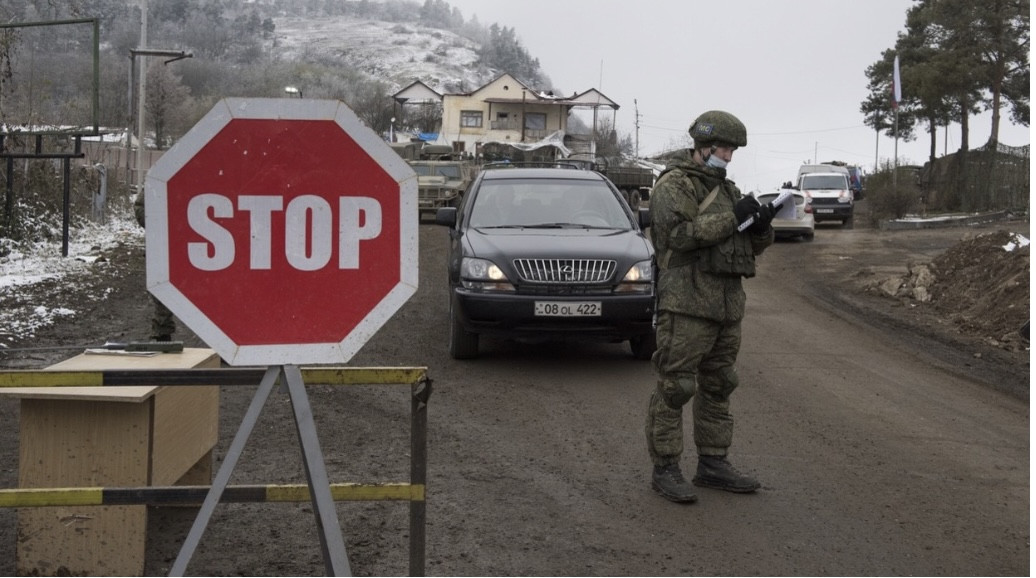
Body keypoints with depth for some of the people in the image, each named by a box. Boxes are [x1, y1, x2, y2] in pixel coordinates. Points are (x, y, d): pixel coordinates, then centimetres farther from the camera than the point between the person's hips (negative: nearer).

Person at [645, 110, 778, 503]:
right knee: (674, 387, -6)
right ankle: (664, 469, -1)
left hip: (727, 305, 9)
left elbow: (752, 246, 20)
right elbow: (677, 235, -20)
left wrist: (761, 226, -2)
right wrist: (731, 217, -19)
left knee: (717, 387, 12)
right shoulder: (673, 185, -5)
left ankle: (712, 464, 20)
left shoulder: (726, 188, 20)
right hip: (686, 304, -8)